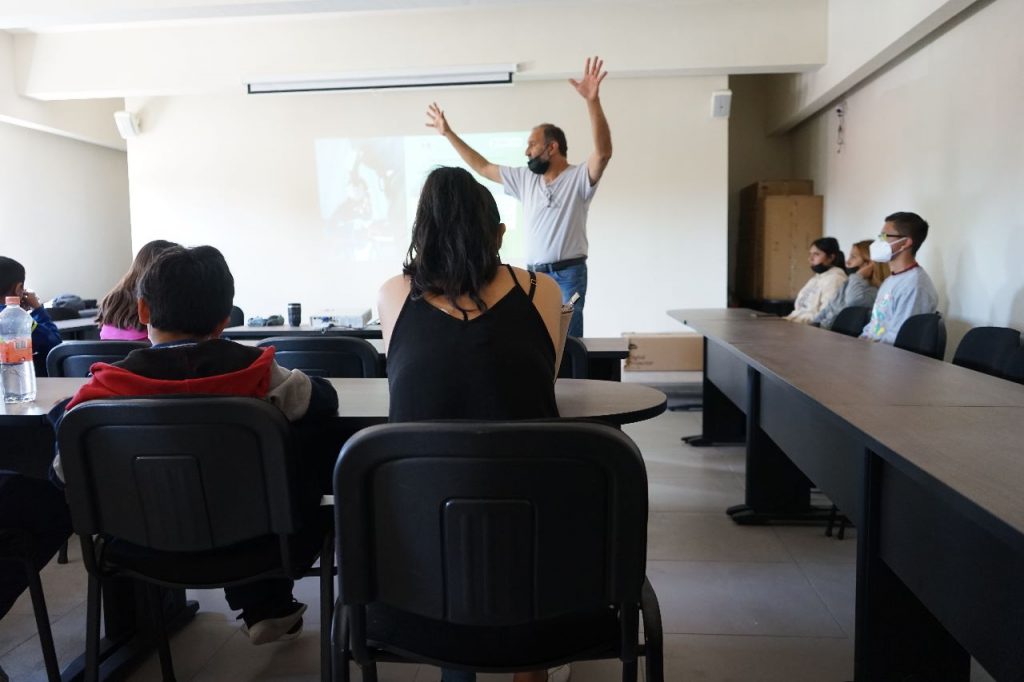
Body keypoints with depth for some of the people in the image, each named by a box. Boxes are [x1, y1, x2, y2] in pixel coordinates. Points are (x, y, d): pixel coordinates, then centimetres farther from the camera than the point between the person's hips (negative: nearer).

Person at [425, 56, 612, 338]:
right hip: (533, 275, 6)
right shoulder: (525, 179, 13)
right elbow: (482, 167, 20)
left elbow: (603, 152, -24)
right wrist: (449, 133, 20)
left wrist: (592, 101, -36)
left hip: (567, 275, -6)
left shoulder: (579, 177, -5)